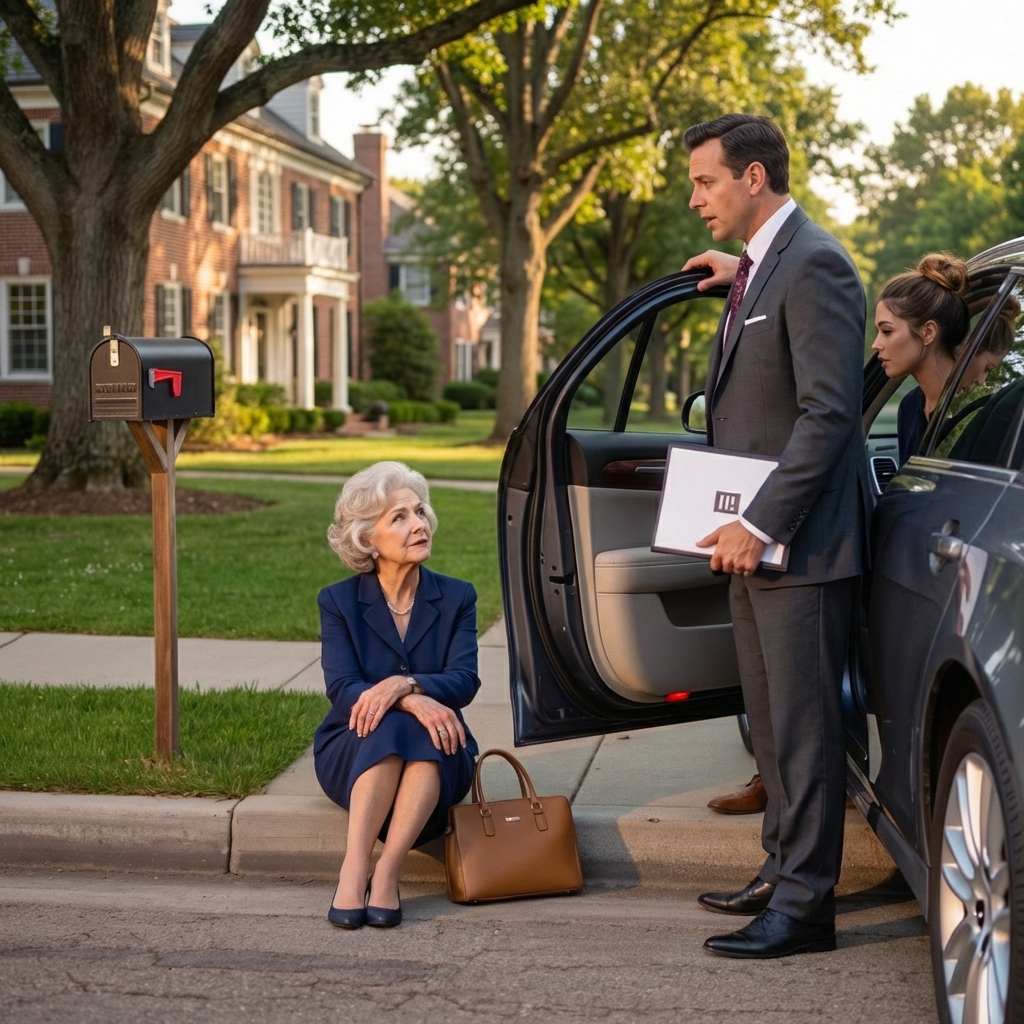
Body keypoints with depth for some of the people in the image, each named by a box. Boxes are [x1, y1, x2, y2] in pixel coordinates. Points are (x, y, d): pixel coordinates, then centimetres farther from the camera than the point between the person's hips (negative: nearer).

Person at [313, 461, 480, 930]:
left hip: (437, 758, 1)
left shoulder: (456, 597, 4)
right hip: (353, 755, -1)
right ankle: (354, 868, -40)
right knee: (390, 726, -35)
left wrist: (404, 683, -32)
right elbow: (340, 687, -14)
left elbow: (464, 681, -10)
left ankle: (386, 875, -39)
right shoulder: (339, 601, 0)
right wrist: (413, 701, -33)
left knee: (429, 735, -34)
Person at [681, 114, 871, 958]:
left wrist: (761, 525, -22)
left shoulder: (813, 265, -15)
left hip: (800, 542, -10)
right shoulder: (761, 267, 15)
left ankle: (806, 905, 4)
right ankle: (783, 873, 29)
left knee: (804, 728, -3)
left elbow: (828, 413, -21)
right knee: (773, 722, 17)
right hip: (755, 540, 10)